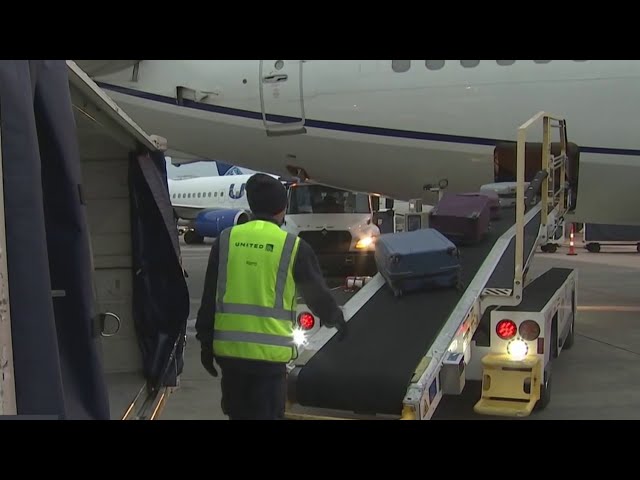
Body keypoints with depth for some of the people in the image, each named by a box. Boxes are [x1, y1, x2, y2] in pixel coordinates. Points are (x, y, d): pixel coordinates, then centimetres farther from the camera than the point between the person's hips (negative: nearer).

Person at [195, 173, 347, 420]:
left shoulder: (226, 239, 4)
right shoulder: (293, 246, -4)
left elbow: (209, 296, 6)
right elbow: (317, 293, 8)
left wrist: (205, 341, 14)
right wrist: (335, 318, 28)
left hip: (228, 347, 3)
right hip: (269, 352, -3)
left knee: (238, 414, 19)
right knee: (265, 414, 5)